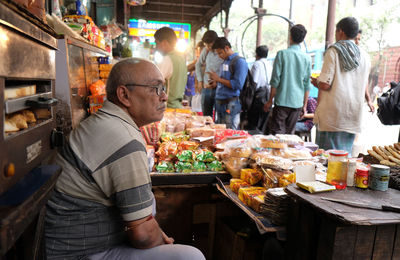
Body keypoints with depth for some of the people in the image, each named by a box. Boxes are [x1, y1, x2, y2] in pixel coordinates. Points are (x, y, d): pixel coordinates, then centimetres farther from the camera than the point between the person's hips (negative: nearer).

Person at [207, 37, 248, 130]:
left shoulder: (239, 61, -10)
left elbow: (237, 85, -19)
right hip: (220, 101, 9)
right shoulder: (225, 61, 17)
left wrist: (219, 79, -13)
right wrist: (216, 82, 9)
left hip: (231, 104, -8)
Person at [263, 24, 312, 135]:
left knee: (277, 133, 0)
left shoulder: (282, 54, -5)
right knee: (290, 133, 12)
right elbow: (307, 85, 7)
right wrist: (304, 105, 15)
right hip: (297, 102, 4)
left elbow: (275, 80, -7)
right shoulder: (307, 58, 5)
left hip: (282, 101, -4)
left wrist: (270, 101, 0)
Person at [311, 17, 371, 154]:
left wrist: (316, 82, 6)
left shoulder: (334, 51, -6)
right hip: (353, 117, 6)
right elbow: (364, 88, 16)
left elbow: (325, 84, -14)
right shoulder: (365, 56, 10)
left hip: (332, 116, -5)